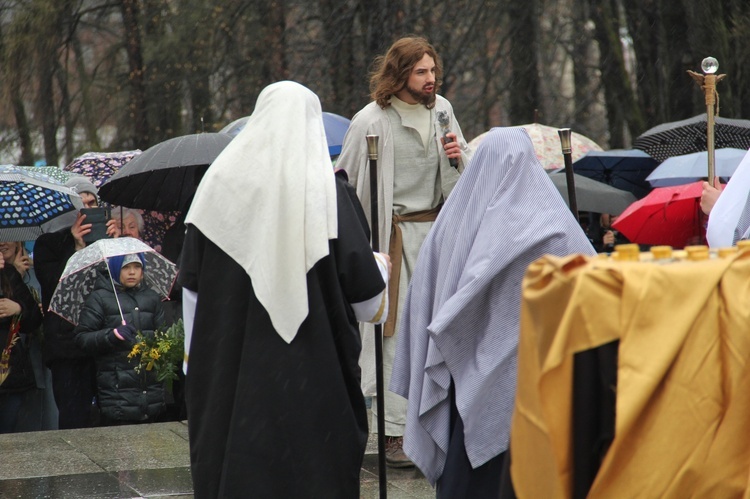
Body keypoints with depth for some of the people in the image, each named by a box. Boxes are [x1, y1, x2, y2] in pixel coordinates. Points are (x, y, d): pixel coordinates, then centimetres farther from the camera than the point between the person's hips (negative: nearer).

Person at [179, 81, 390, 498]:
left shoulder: (219, 183, 0)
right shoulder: (326, 190, -8)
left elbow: (192, 284, 4)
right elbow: (367, 296, -6)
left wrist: (198, 364, 13)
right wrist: (380, 267, 16)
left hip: (227, 368, 3)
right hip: (310, 372, -3)